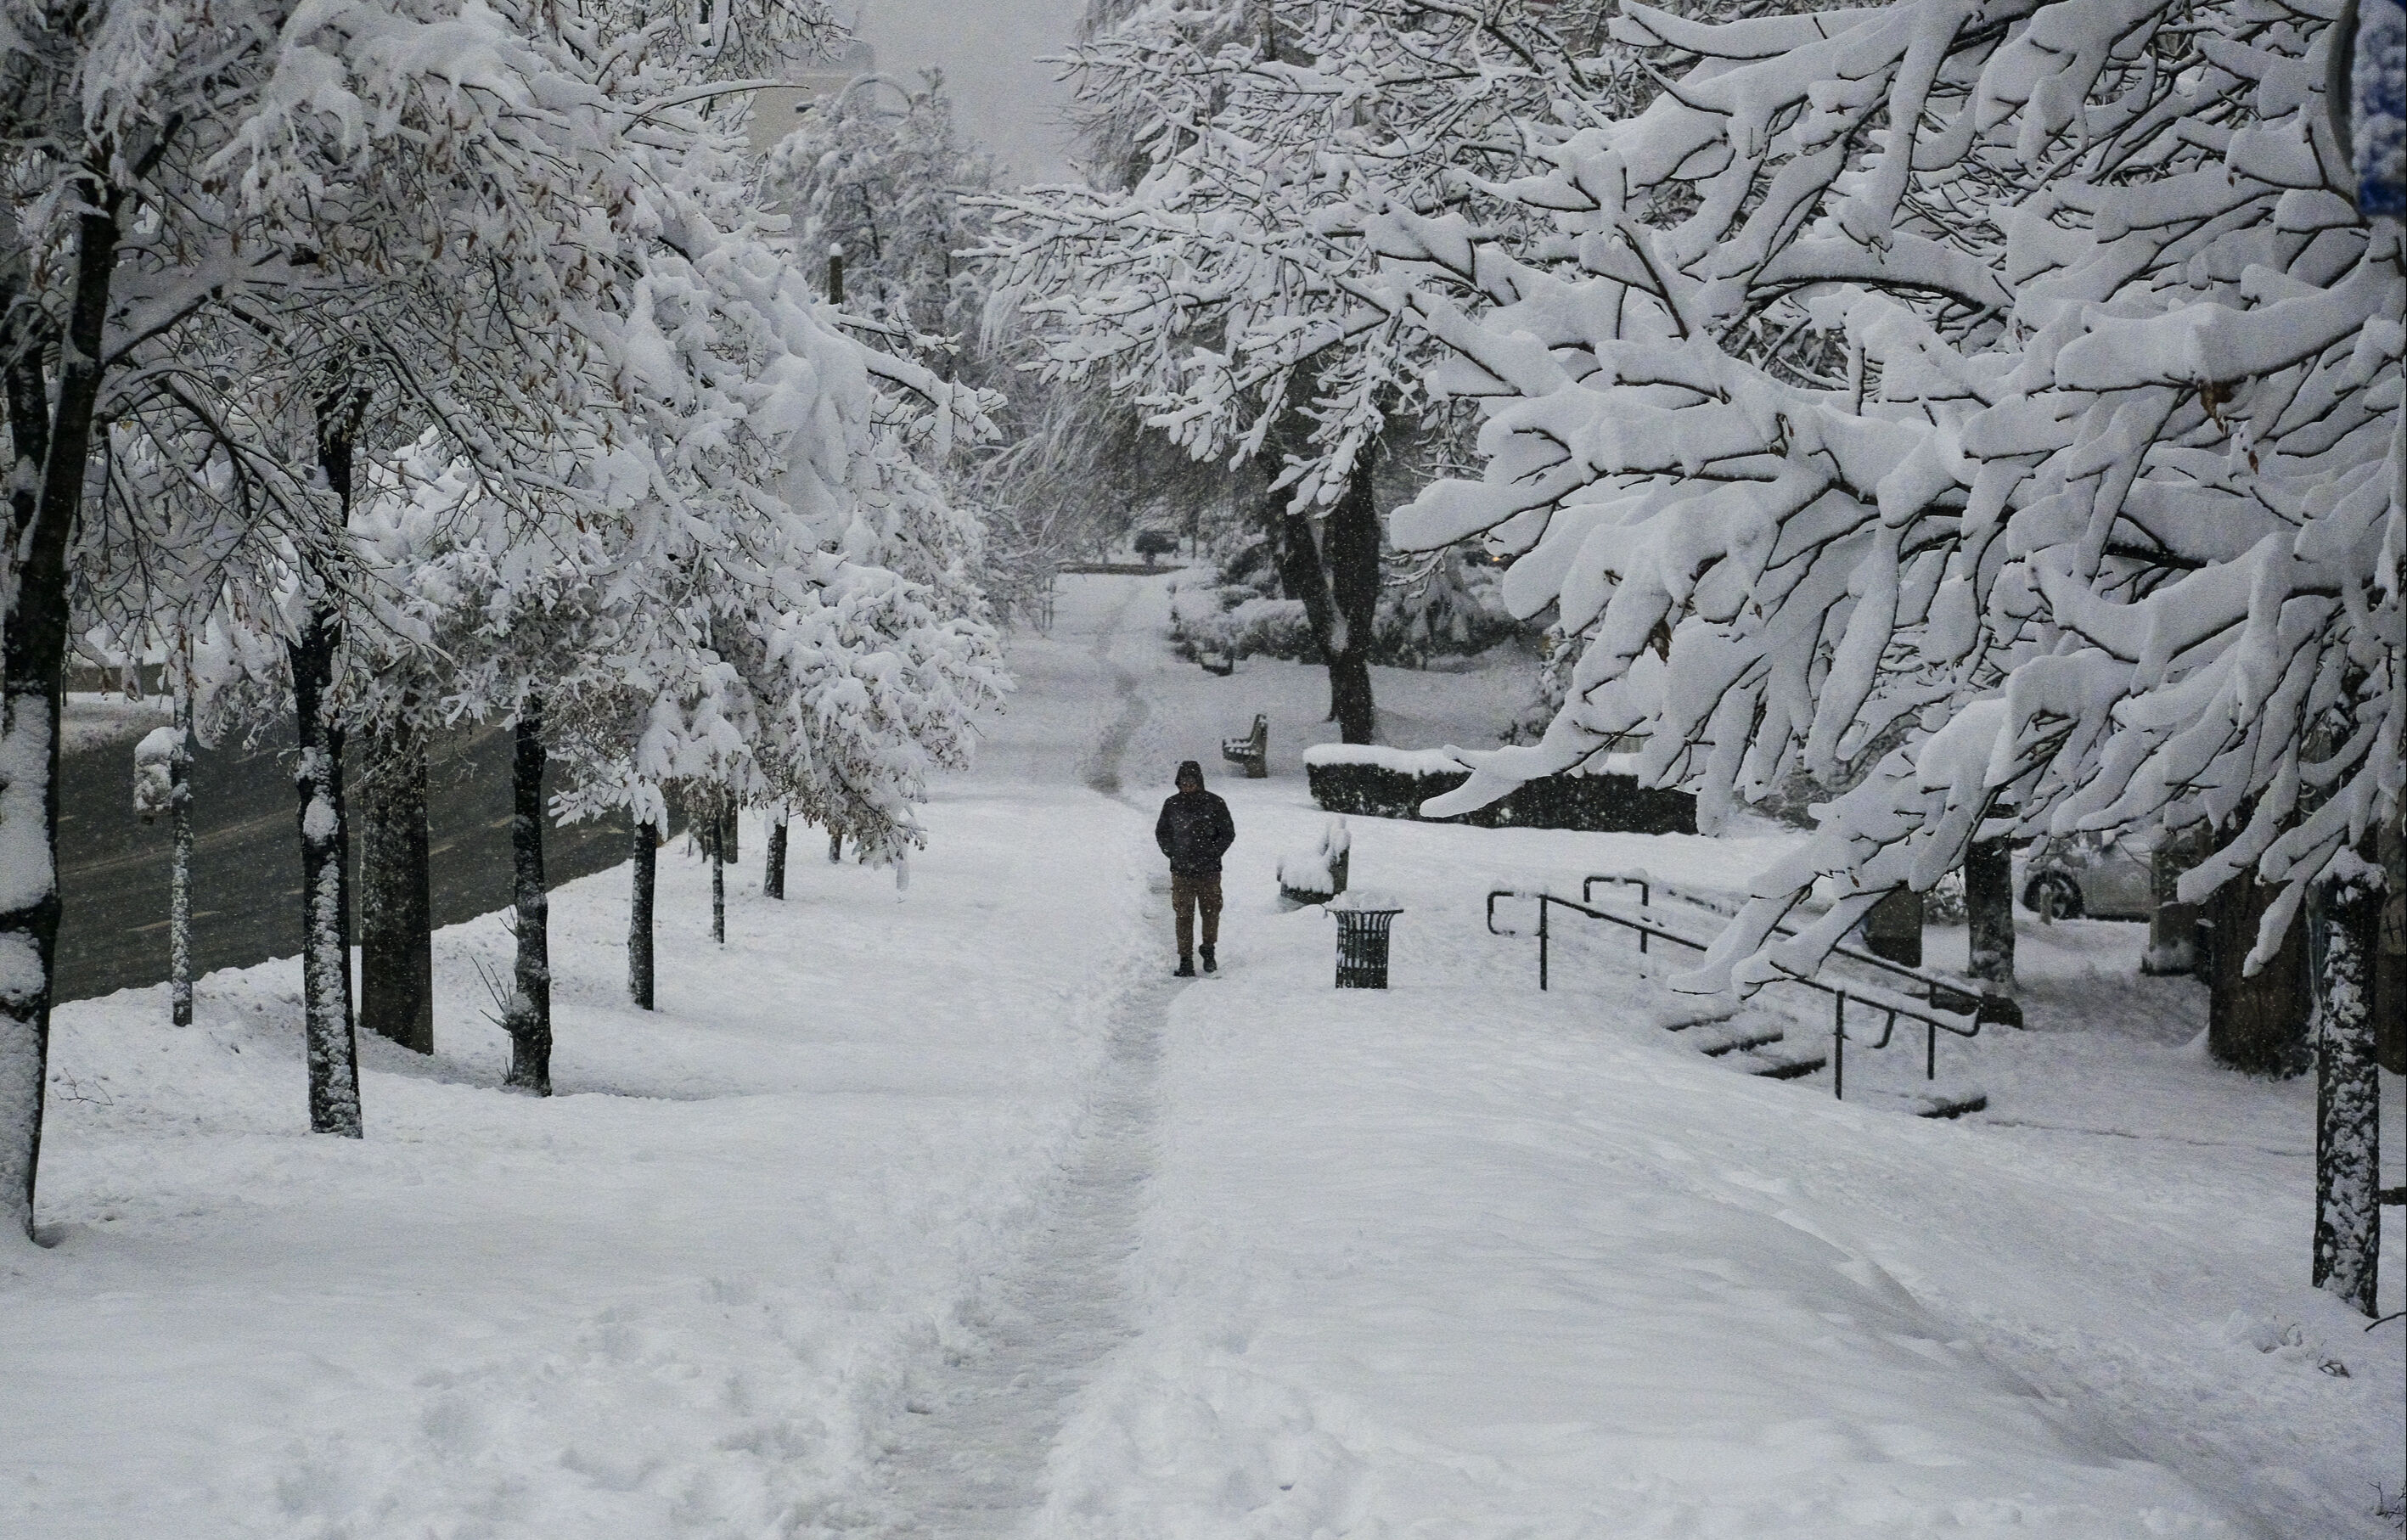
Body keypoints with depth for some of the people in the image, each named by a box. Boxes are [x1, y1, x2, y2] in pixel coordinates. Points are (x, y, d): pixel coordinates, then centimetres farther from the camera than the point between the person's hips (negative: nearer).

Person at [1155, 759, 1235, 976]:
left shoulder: (1214, 804, -2)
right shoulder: (1172, 804, 3)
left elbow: (1228, 834, 4)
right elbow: (1161, 833, 13)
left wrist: (1211, 855, -6)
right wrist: (1174, 855, 0)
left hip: (1209, 871, 0)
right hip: (1181, 872, 1)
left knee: (1211, 912, 7)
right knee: (1184, 915, -2)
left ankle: (1209, 952, 27)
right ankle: (1185, 960, 1)